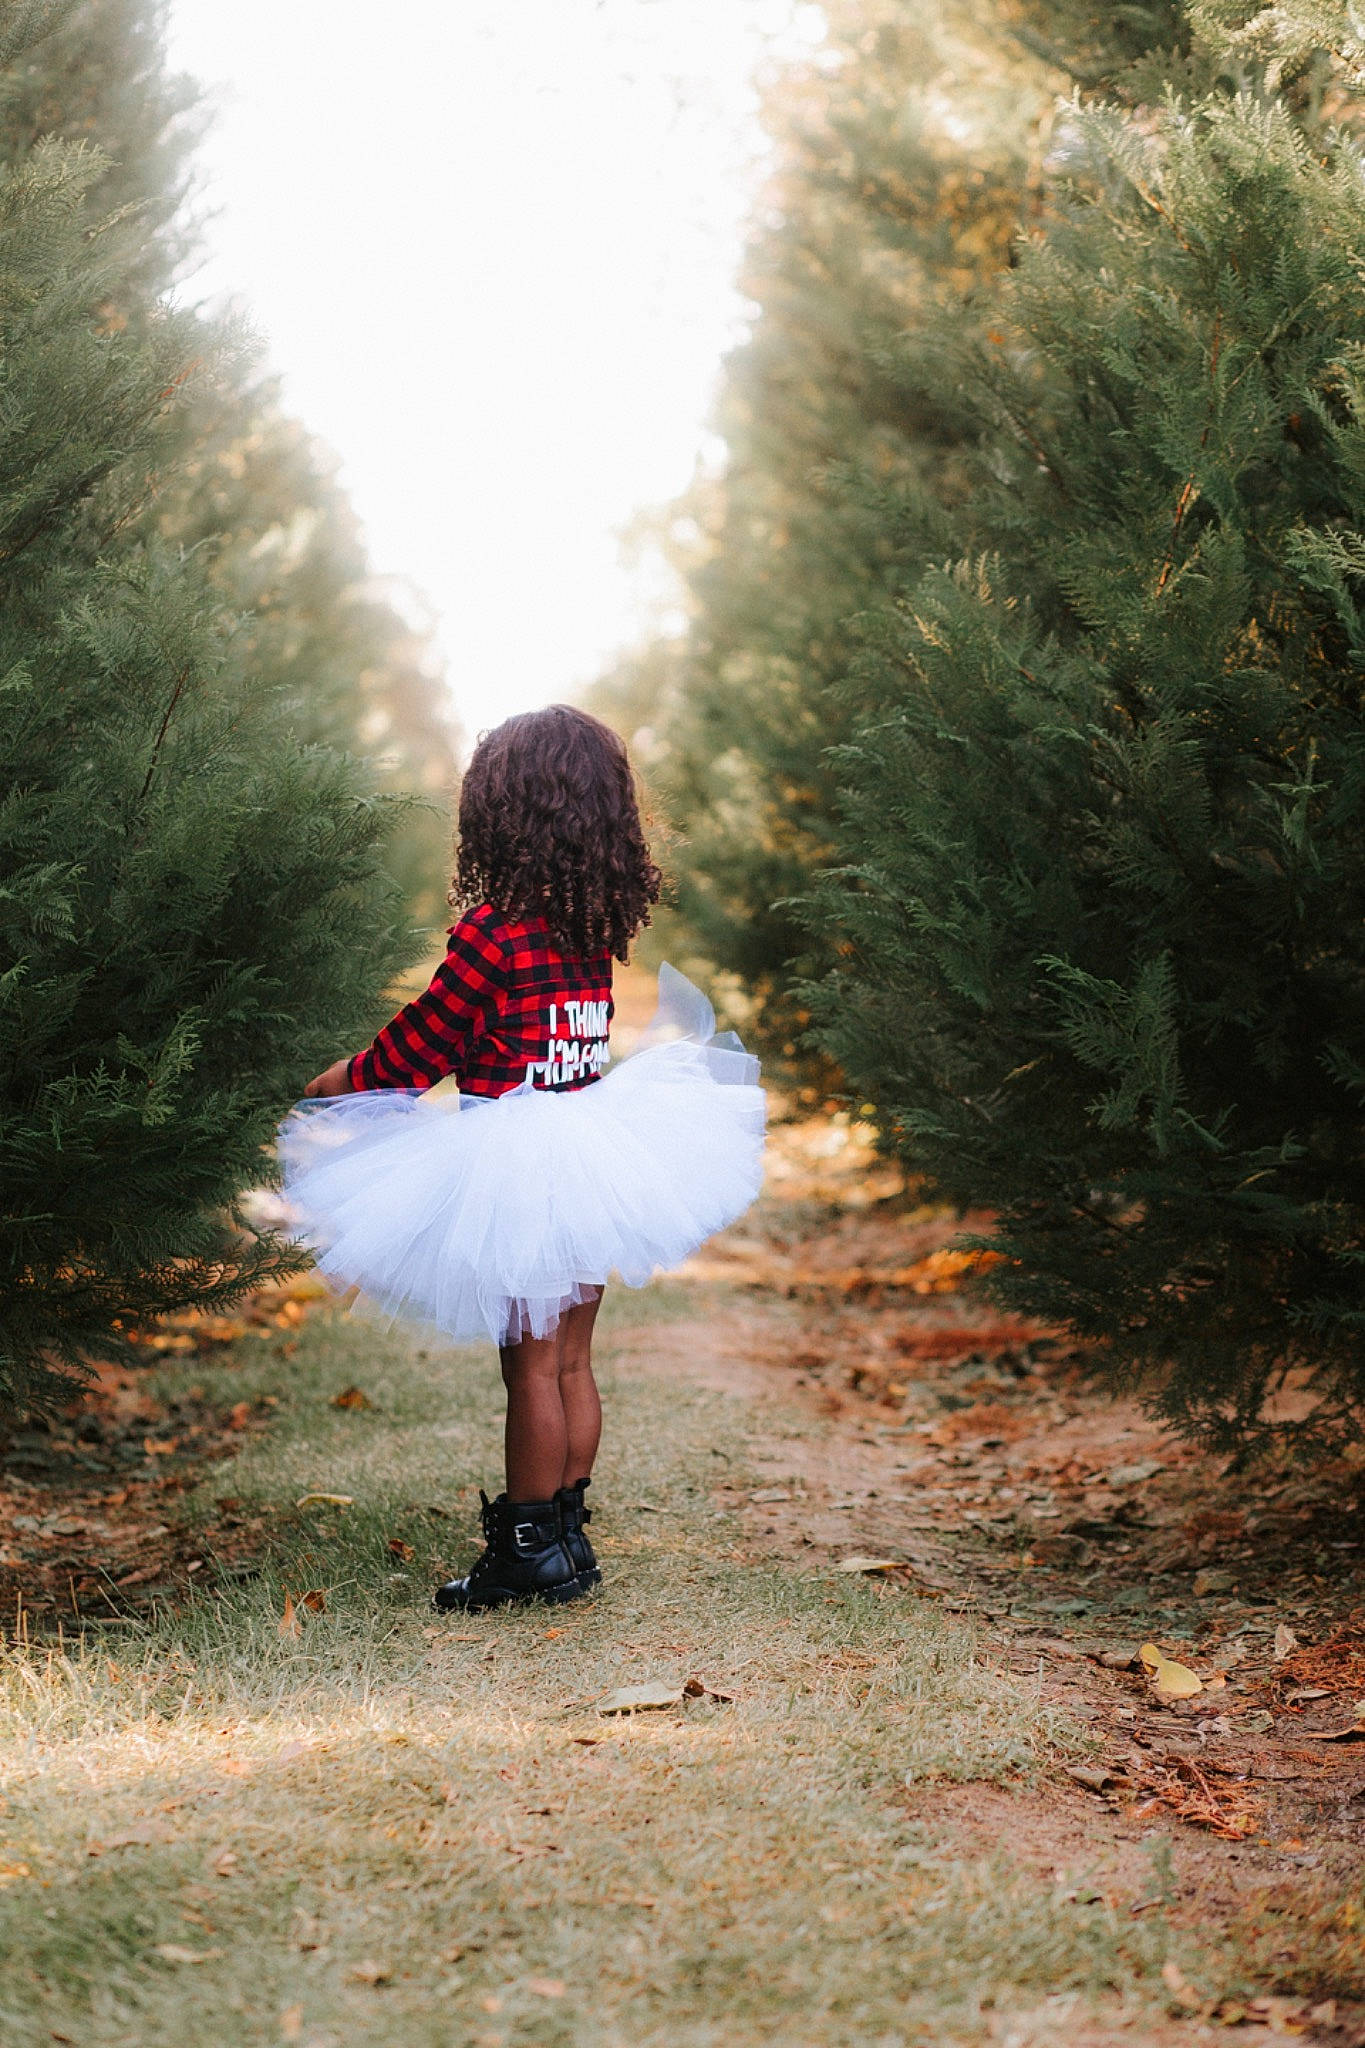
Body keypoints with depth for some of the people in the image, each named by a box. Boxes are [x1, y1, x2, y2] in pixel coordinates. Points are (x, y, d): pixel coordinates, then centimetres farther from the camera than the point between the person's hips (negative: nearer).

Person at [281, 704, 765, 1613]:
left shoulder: (494, 931, -17)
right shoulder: (598, 926, 4)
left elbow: (420, 1044, -8)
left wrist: (322, 1089, 6)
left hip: (520, 1177, -7)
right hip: (593, 1157, 7)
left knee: (532, 1367, 1)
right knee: (570, 1363, 14)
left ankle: (530, 1550, 8)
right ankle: (568, 1535, 22)